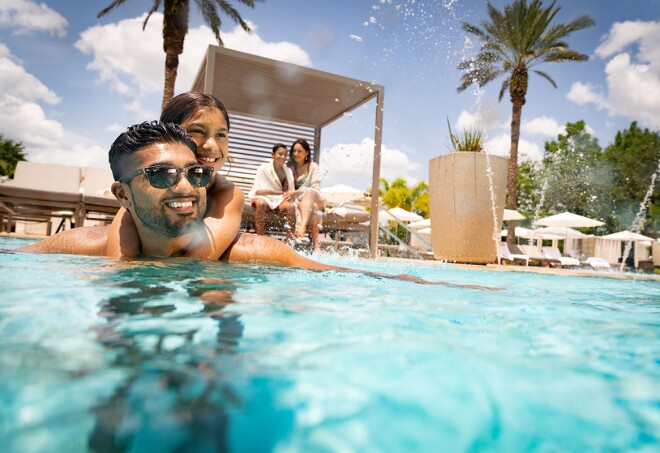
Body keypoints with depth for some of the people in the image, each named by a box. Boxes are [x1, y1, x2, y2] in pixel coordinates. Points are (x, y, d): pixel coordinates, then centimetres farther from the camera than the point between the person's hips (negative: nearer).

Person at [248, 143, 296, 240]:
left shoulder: (288, 171, 4)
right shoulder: (264, 168, -8)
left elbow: (290, 192, 2)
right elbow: (257, 191, -14)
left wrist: (292, 194, -23)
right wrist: (278, 192, -21)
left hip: (279, 199, 3)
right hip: (262, 197, -3)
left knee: (291, 207, -27)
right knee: (261, 203, -37)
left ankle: (289, 239, -22)